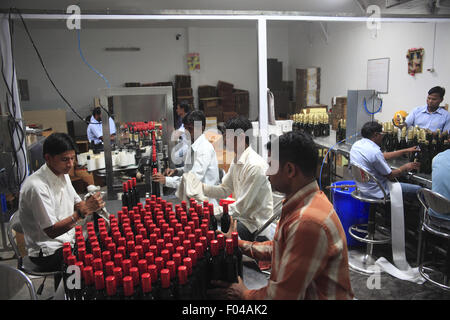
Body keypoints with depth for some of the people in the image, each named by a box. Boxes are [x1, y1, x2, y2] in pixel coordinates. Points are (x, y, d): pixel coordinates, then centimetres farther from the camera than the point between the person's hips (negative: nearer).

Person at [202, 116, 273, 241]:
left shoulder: (255, 166, -24)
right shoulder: (236, 161, 6)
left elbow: (242, 207, -23)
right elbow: (225, 190, 11)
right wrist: (201, 187, -5)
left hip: (255, 224, -8)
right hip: (242, 215, 8)